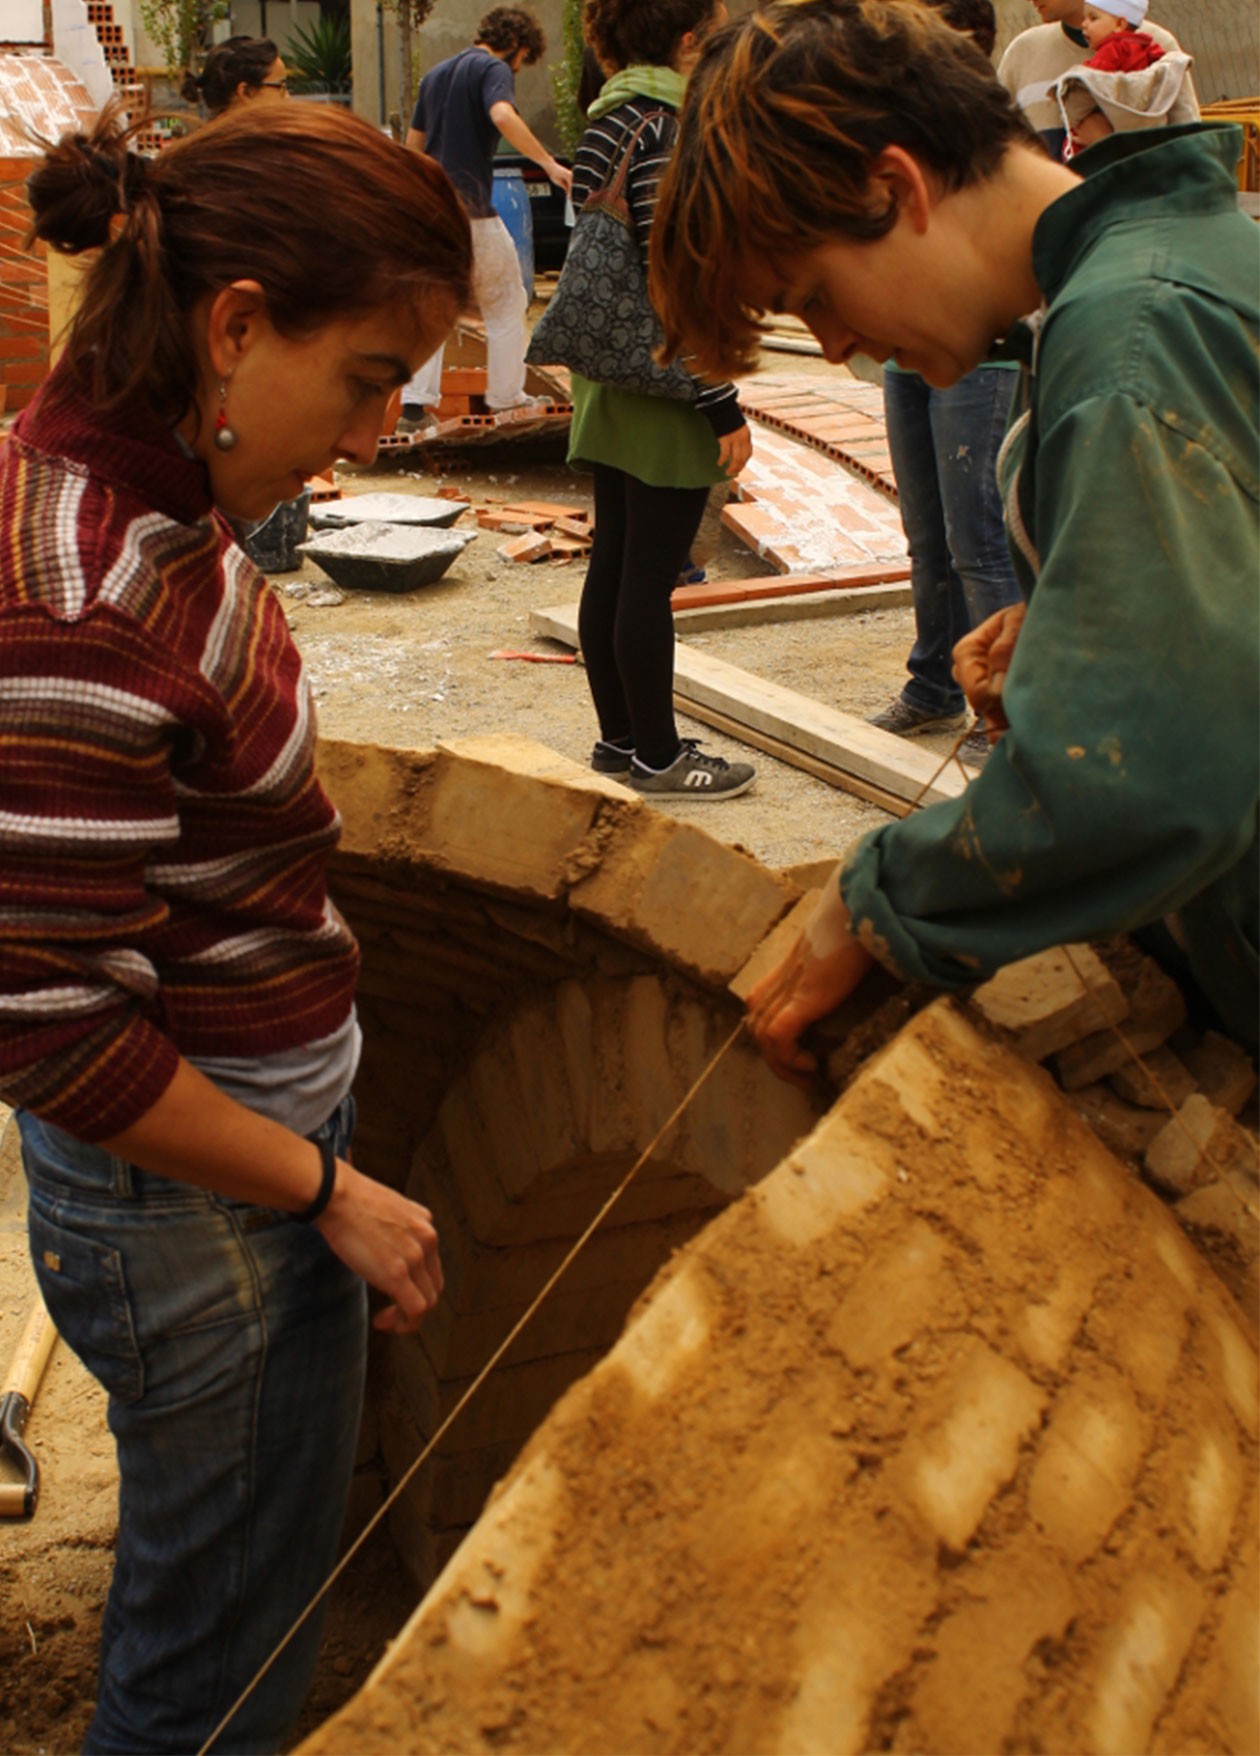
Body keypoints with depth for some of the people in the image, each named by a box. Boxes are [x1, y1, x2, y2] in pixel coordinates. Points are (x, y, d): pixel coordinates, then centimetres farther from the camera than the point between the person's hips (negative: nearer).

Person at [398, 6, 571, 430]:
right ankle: (506, 396, 13)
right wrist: (549, 163, -28)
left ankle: (416, 402, 0)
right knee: (505, 304, 9)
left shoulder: (435, 75, 19)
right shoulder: (494, 69, -5)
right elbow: (504, 116, -26)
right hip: (471, 209, -7)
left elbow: (413, 145, 23)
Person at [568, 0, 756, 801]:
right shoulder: (667, 128, -16)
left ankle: (619, 736, 25)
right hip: (665, 398, -10)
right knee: (650, 578, -2)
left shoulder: (607, 121, 13)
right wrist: (725, 409, -18)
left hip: (612, 383, 10)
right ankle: (657, 756, 8)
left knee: (612, 568, 14)